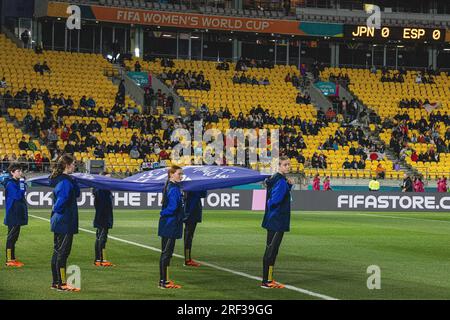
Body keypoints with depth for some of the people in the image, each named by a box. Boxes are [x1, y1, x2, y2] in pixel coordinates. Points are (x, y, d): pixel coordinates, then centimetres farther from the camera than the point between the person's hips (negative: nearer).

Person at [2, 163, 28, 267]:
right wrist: (21, 185, -12)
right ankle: (9, 260, -3)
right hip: (13, 214, -9)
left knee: (14, 237, 12)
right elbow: (17, 196, -23)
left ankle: (12, 258, 17)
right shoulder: (10, 184, -13)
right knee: (11, 237, -5)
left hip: (19, 214, 9)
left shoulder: (19, 182, 14)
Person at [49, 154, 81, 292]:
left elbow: (76, 193, 16)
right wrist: (57, 211, -8)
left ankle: (56, 282, 21)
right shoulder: (66, 181, -18)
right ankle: (61, 284, 0)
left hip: (58, 222, 10)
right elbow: (61, 201, -25)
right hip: (65, 223, -10)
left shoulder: (59, 179, 12)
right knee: (63, 253, -4)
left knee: (58, 252, 14)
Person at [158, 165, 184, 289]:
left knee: (166, 253, 12)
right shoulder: (174, 189, -17)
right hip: (170, 224, -10)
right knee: (166, 253, -5)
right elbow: (172, 207, -23)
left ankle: (163, 281, 18)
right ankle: (163, 282, -2)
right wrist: (163, 214, -8)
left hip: (170, 225, 10)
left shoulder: (170, 187, 14)